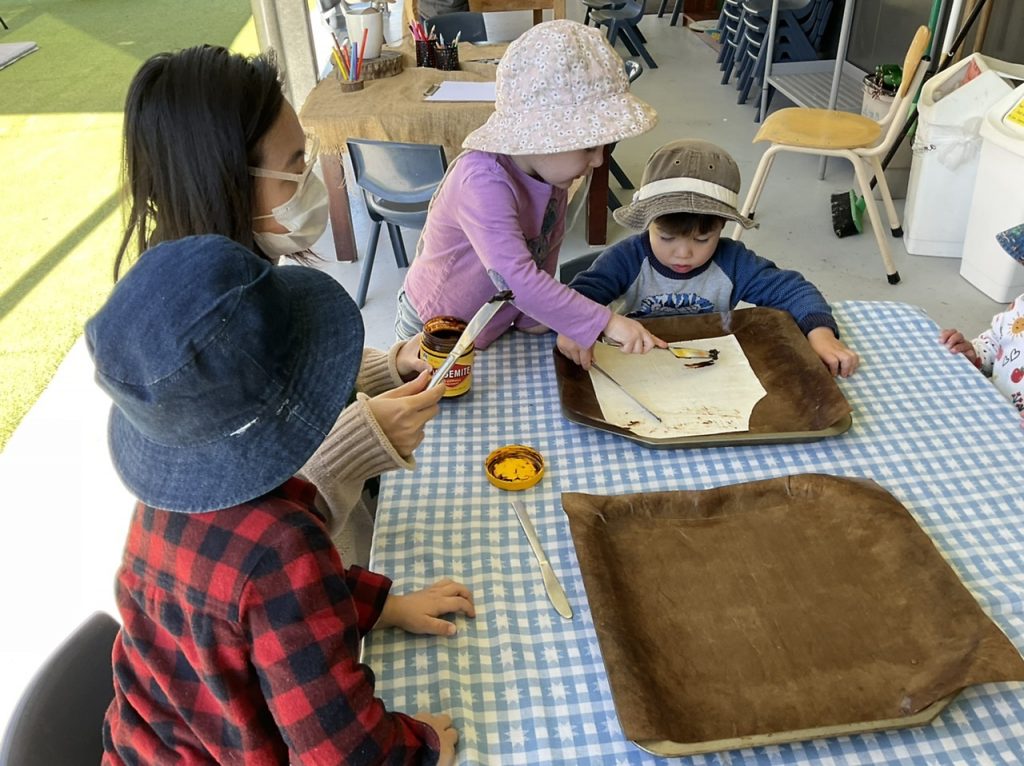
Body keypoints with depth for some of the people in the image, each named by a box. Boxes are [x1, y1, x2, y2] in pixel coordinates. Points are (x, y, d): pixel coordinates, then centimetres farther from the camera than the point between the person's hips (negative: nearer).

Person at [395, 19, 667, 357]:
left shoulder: (550, 172, -10)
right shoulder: (484, 182, -35)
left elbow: (548, 241, 3)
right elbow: (516, 279, -43)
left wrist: (534, 316, -5)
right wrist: (604, 322, -41)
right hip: (437, 335, -7)